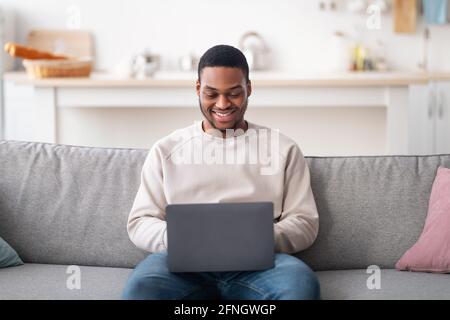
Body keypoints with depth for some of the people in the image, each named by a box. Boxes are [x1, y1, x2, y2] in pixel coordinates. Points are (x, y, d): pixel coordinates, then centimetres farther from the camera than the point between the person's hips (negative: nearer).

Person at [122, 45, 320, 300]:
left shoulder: (283, 149, 16)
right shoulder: (165, 150, 18)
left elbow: (305, 223, 11)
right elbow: (140, 222, 14)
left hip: (256, 264, 0)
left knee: (302, 282, -35)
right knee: (141, 286, -36)